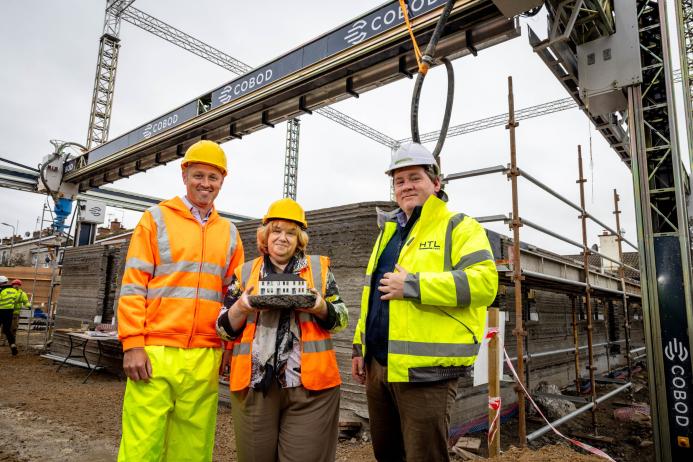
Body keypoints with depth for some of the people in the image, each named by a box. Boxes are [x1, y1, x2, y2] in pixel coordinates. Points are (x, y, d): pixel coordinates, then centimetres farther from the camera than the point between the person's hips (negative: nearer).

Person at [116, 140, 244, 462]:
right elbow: (132, 286, -1)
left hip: (205, 358, 3)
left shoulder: (229, 232, 14)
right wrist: (132, 344, -8)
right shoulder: (157, 218, 4)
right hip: (154, 351, -3)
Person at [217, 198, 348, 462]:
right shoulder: (244, 272, 10)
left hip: (310, 381, -1)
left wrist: (320, 308, -14)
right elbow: (224, 329, 8)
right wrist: (241, 307, -12)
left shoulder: (320, 267, 8)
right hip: (254, 383, 2)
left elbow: (340, 318, 7)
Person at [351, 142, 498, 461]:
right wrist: (359, 346, 16)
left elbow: (483, 282, -21)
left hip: (425, 368, -8)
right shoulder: (388, 232, 16)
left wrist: (412, 285, -23)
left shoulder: (459, 227, -6)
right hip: (378, 364, 8)